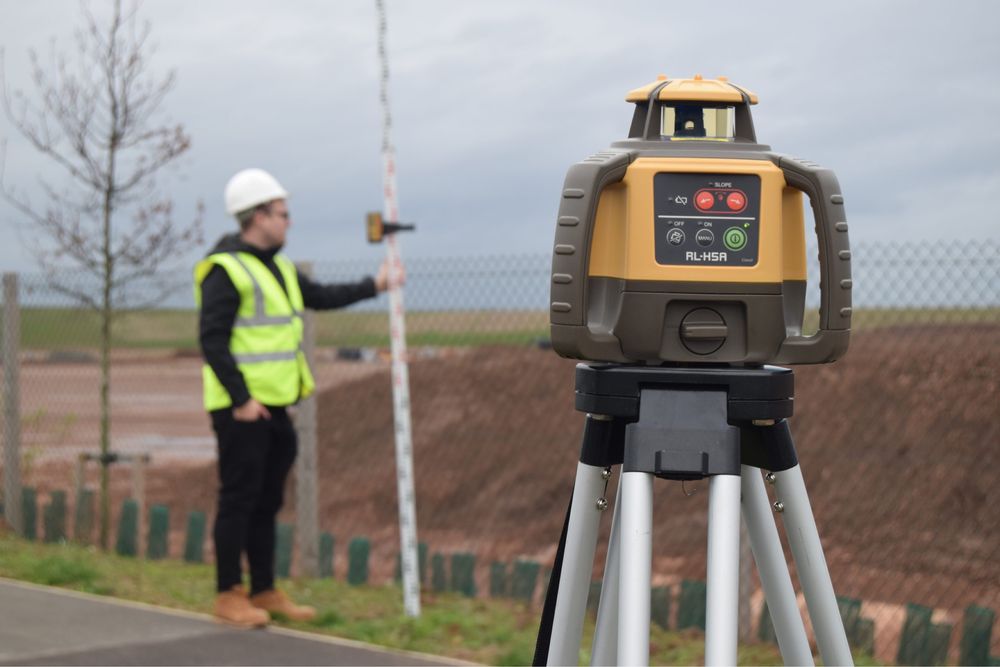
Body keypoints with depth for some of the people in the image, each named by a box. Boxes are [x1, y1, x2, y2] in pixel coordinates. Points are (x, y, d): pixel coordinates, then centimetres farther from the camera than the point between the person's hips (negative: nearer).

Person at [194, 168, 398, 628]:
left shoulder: (279, 269, 16)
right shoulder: (225, 270, -13)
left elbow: (321, 297, 29)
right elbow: (212, 340, -18)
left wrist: (373, 286, 25)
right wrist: (241, 399, -20)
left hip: (273, 406, 9)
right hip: (241, 409, -9)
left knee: (267, 502, 12)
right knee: (239, 500, -4)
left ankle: (264, 592, 20)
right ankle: (228, 596, 2)